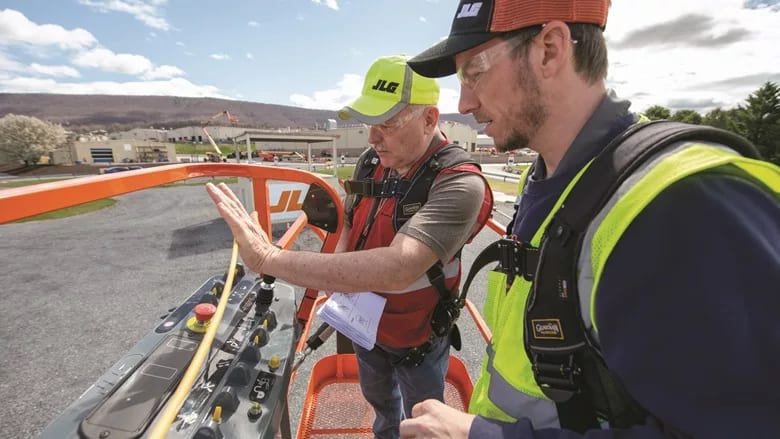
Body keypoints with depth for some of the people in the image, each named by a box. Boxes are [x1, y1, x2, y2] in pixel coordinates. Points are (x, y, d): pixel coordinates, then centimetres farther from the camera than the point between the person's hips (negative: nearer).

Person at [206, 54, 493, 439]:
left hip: (418, 339, -5)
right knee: (379, 400, 34)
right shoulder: (370, 162, -9)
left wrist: (268, 258, -43)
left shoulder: (460, 184, -31)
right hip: (365, 325, 6)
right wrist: (338, 284, -10)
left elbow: (396, 268, -44)